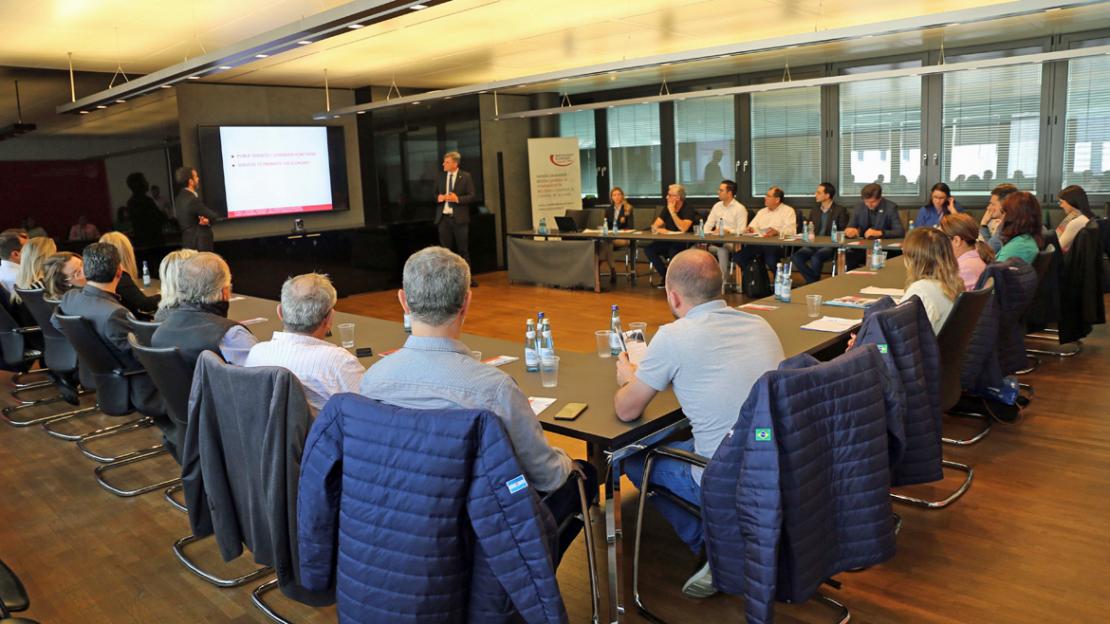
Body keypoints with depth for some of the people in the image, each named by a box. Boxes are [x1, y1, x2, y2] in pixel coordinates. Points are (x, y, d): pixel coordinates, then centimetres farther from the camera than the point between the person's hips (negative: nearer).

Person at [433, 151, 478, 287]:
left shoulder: (465, 177, -1)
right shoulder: (441, 177, 10)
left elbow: (471, 196, -4)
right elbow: (435, 194, 16)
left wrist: (458, 199, -18)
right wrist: (438, 198, -7)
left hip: (459, 218, -3)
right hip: (443, 218, 3)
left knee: (463, 249, 2)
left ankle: (468, 277, 9)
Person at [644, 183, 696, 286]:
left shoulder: (688, 209, -11)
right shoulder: (667, 208, 7)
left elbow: (683, 229, -26)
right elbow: (654, 226, 4)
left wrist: (672, 212, -21)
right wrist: (659, 229, -20)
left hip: (684, 244, -6)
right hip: (668, 242, 6)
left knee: (673, 251, -38)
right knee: (648, 249, -16)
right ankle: (666, 276, -6)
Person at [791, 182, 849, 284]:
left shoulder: (840, 210, 3)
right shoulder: (814, 210, 19)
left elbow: (843, 231, -1)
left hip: (829, 245, -5)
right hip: (813, 244, 5)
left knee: (815, 258, -36)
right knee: (795, 257, -25)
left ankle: (814, 282, -13)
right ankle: (813, 281, -14)